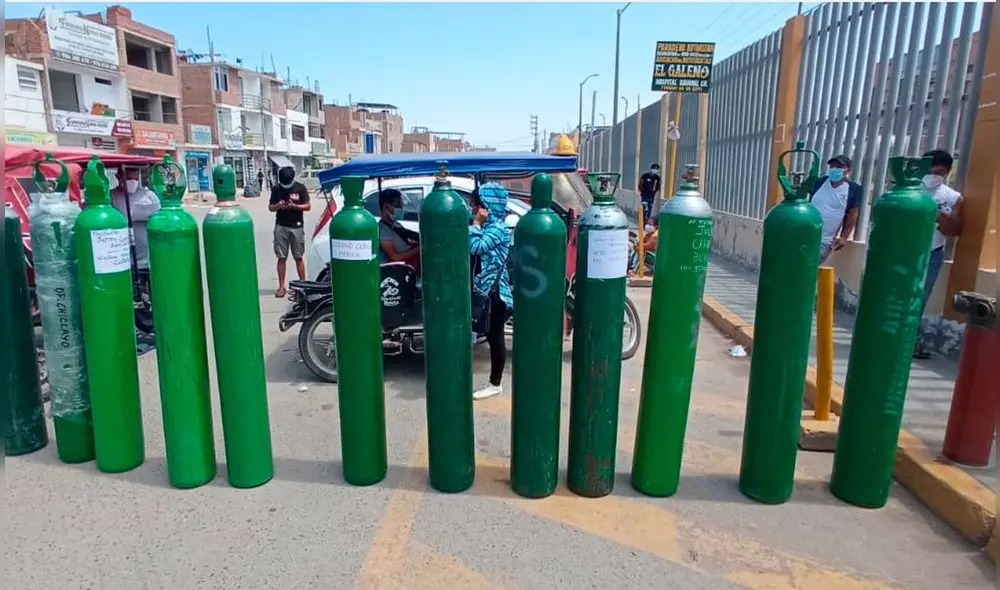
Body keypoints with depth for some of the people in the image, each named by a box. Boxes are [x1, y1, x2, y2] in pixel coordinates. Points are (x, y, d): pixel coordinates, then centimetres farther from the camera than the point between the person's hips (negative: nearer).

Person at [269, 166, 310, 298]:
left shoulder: (300, 188, -1)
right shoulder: (276, 189, 5)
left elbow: (308, 206, -1)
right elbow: (271, 207, 10)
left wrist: (294, 206, -17)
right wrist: (277, 206, -12)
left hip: (296, 227, -2)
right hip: (280, 227, 2)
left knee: (298, 257, 3)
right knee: (282, 258, 3)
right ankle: (281, 287, 8)